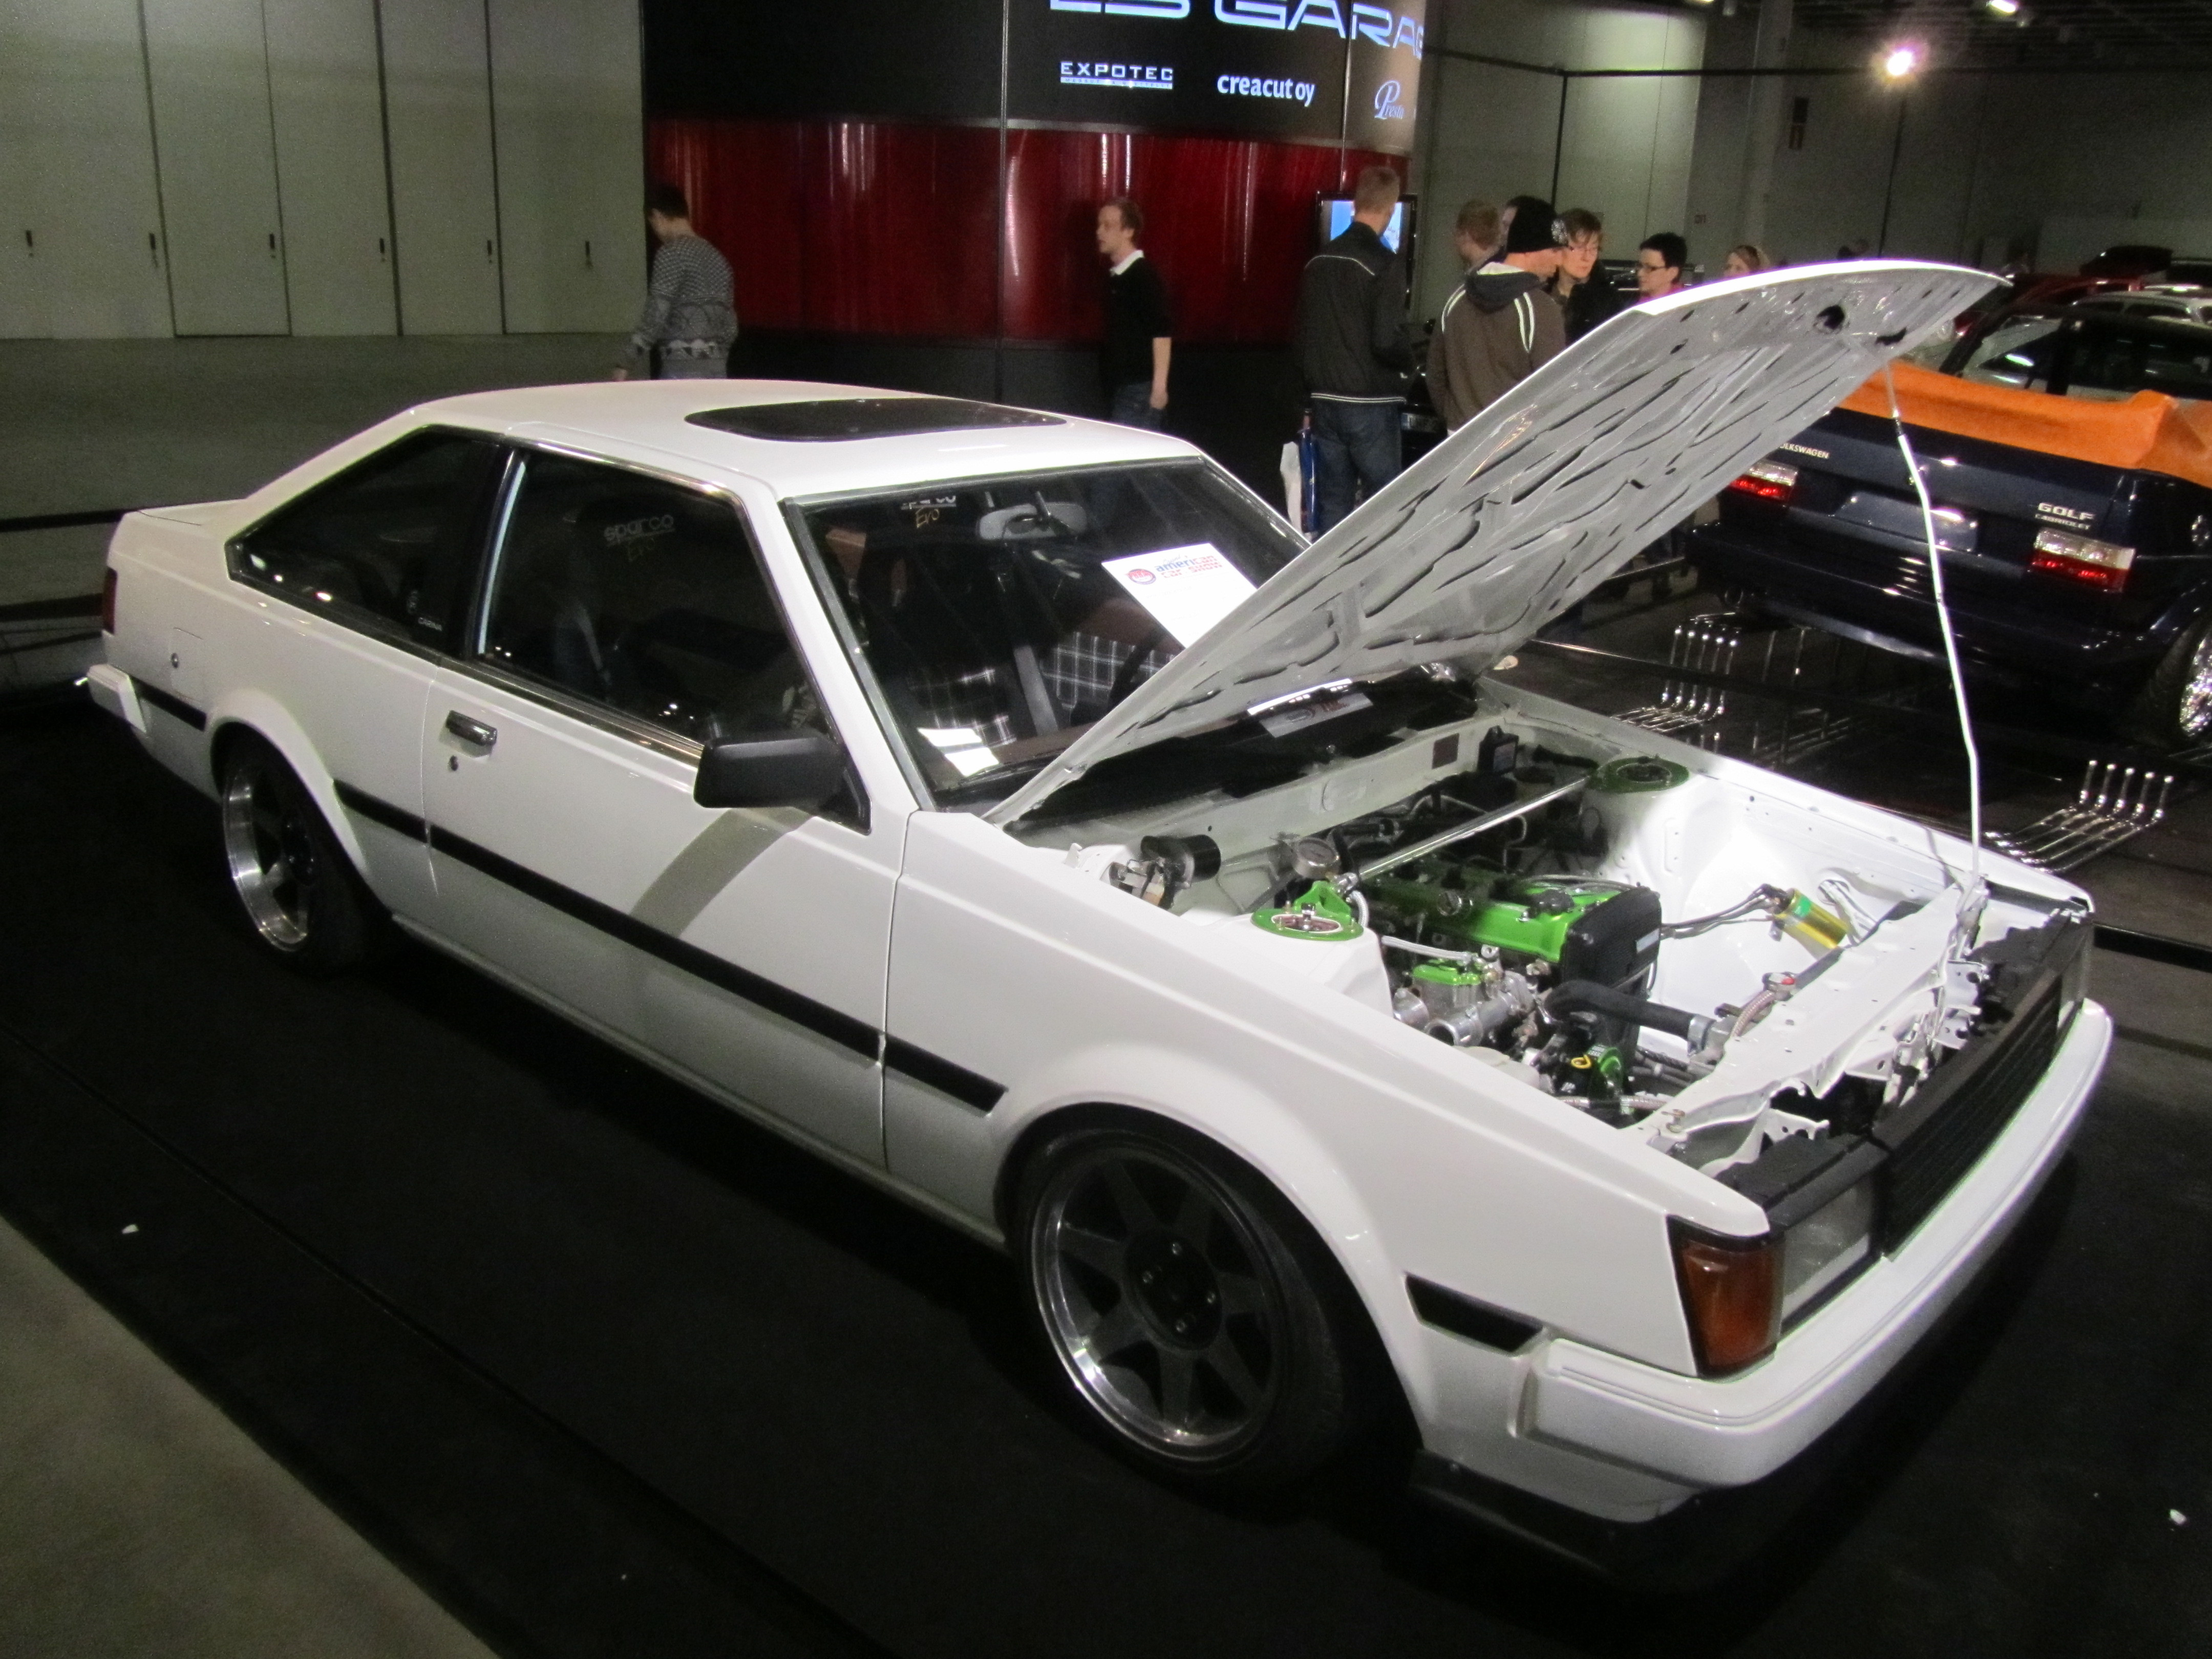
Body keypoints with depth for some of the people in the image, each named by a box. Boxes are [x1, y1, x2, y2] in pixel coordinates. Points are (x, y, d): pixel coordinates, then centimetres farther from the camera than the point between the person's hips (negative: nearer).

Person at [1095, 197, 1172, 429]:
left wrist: (1159, 385, -20)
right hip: (1117, 385, 9)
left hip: (1139, 388, -9)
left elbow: (1162, 333, -16)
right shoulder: (1114, 276, 15)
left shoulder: (1145, 275, -10)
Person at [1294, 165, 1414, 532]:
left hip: (1325, 402, 6)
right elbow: (1387, 341, -20)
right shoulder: (1385, 265, -13)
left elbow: (1302, 335, 14)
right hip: (1370, 405, -6)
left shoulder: (1318, 262, 8)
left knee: (1331, 504, 11)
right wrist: (1410, 359, 1)